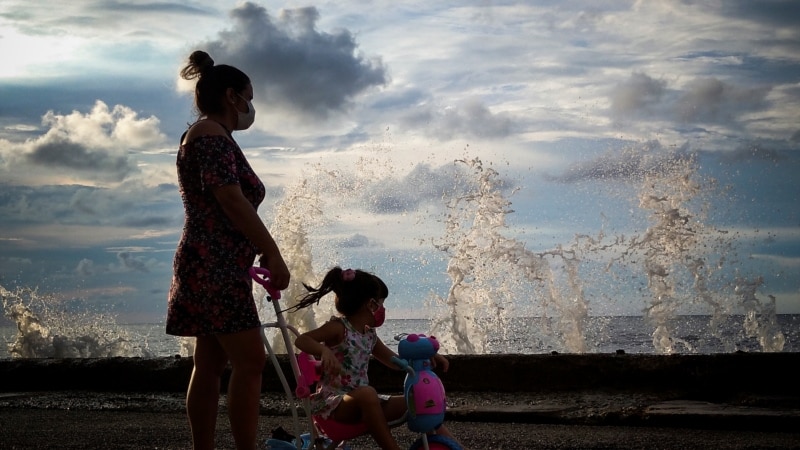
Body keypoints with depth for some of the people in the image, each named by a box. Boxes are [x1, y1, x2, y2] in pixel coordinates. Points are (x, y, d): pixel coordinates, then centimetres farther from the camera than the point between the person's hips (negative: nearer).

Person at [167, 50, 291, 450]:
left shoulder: (205, 135, 21)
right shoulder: (213, 136, -12)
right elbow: (232, 201, -21)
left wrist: (259, 250, 20)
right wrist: (273, 254, -19)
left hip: (210, 267, 11)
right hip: (216, 267, -11)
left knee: (210, 366, 10)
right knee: (249, 362, -12)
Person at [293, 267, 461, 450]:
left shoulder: (369, 335, 12)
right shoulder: (338, 328, -11)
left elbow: (395, 361, 22)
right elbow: (301, 340, -23)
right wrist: (324, 350, -42)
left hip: (359, 401, 8)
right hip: (331, 403, -8)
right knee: (367, 393, -39)